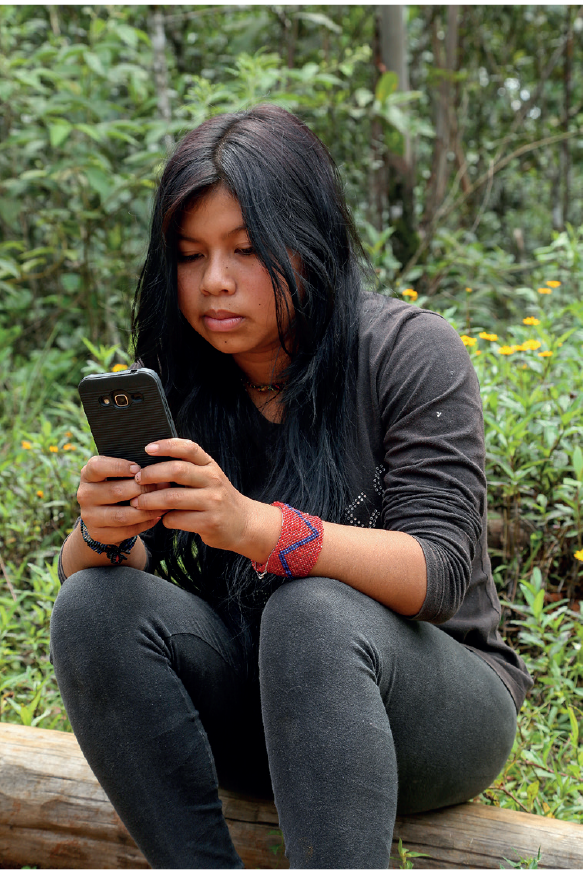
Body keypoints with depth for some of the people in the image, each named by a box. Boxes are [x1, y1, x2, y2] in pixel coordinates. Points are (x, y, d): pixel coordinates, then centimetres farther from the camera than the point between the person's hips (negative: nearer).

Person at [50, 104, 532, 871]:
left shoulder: (411, 353, -12)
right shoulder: (173, 382, 0)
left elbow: (439, 575, -21)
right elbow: (83, 572, -3)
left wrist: (253, 526, -37)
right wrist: (104, 532, -29)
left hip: (430, 700, -4)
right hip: (252, 712, 4)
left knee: (315, 614, -35)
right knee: (95, 605, -22)